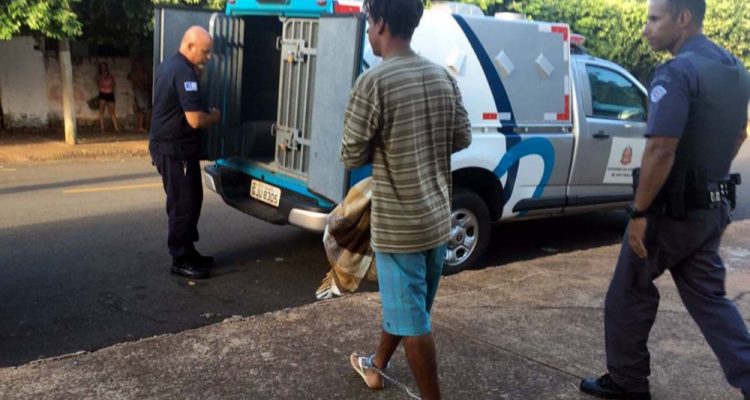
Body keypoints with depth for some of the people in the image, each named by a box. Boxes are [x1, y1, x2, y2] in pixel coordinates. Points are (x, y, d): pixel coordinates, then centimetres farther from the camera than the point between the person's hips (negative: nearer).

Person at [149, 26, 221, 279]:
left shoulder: (167, 65, 12)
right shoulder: (185, 72, -20)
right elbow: (195, 120, -26)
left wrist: (196, 75, 14)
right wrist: (214, 116, -5)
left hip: (166, 145, 10)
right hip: (176, 150, -10)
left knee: (190, 200, 17)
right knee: (183, 204, -2)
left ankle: (188, 251, 26)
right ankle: (180, 260, 8)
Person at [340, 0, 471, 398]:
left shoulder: (373, 82, -18)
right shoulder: (442, 77, 2)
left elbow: (351, 155, -12)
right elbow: (462, 138, 11)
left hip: (399, 223, -8)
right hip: (437, 216, 8)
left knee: (412, 318, 5)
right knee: (402, 302, 23)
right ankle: (376, 367, 45)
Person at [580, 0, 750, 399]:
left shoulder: (677, 73, -20)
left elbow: (661, 150, -26)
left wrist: (638, 213, -21)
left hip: (672, 209, -8)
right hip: (712, 207, 8)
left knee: (629, 294, 9)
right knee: (708, 298, 17)